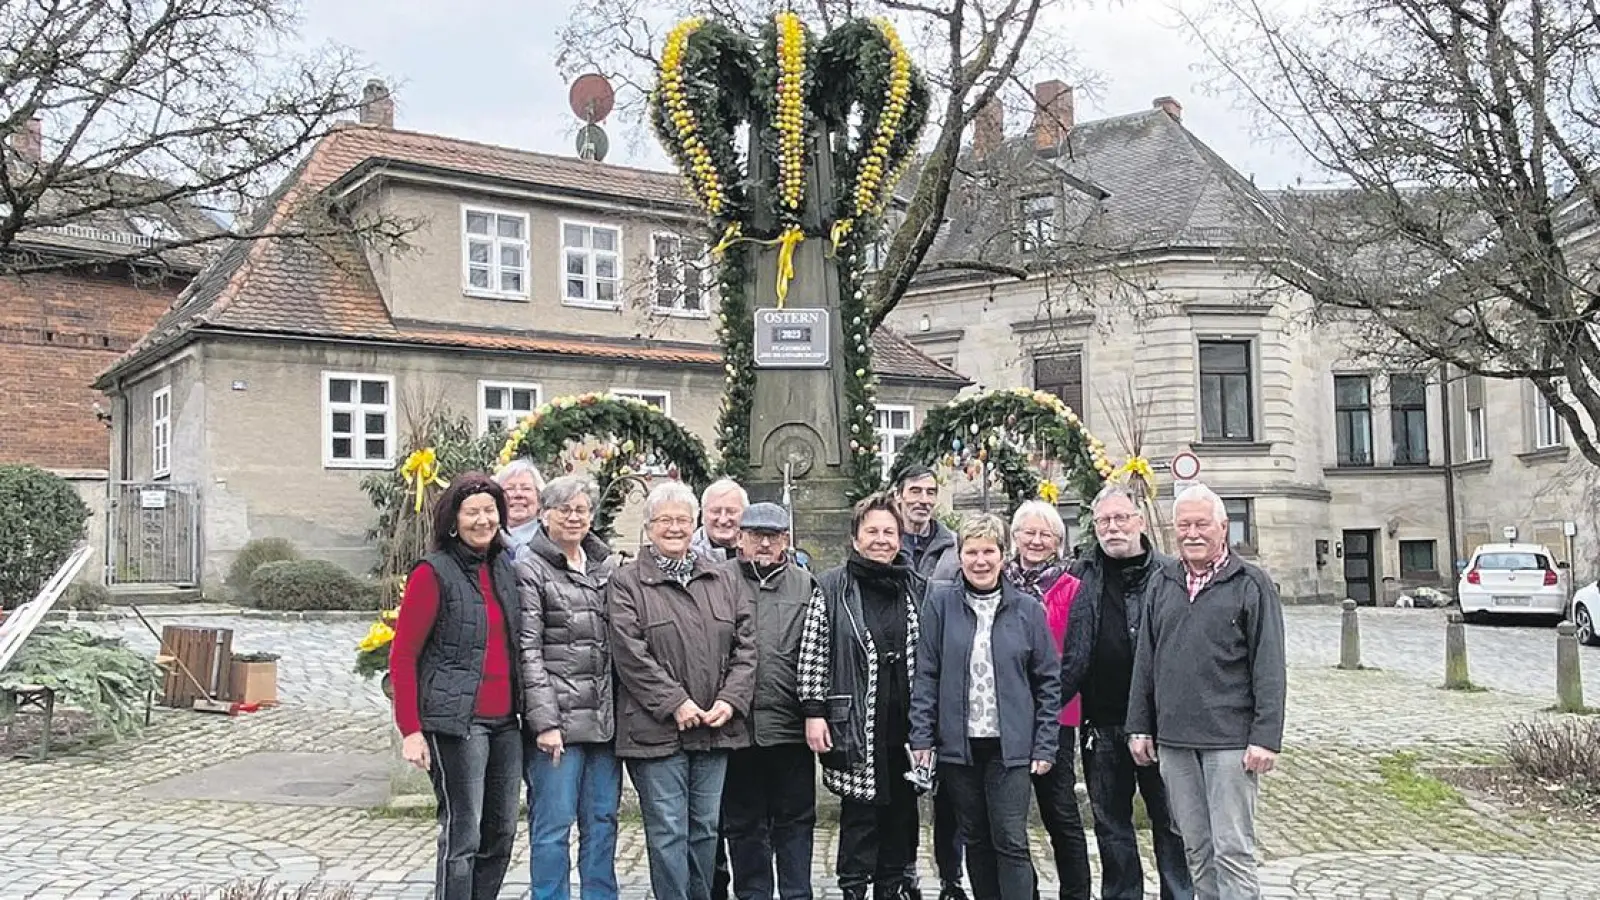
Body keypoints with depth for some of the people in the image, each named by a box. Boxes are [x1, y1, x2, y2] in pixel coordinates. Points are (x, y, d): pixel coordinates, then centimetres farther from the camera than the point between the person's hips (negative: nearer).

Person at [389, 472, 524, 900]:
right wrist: (411, 730, -13)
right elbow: (402, 656, -8)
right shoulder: (434, 572, -8)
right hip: (456, 721, -7)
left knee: (501, 833, 14)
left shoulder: (505, 567, 11)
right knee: (462, 836, -3)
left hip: (504, 720, 7)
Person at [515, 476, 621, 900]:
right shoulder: (531, 569, -2)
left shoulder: (607, 566, 13)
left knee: (602, 821, 11)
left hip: (604, 718, 5)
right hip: (558, 718, -5)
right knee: (553, 825, 0)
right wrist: (545, 721, -14)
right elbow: (528, 650, -8)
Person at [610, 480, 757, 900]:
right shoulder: (627, 582, -2)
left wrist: (730, 700, -6)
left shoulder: (724, 580, 12)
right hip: (658, 729, -4)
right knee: (667, 832, 1)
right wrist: (676, 702, -15)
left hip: (715, 728, 4)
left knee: (706, 828, 14)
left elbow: (745, 646, 8)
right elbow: (630, 653, -11)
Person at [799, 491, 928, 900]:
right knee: (859, 813, 1)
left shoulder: (916, 588, 9)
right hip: (854, 724, -4)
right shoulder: (832, 588, -4)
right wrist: (813, 712, -9)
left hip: (905, 724, 4)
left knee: (902, 810, 12)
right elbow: (813, 653, -5)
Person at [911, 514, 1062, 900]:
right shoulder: (941, 603, 0)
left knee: (1011, 842, -3)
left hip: (1011, 746, -1)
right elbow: (926, 674, 0)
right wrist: (922, 736, -5)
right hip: (959, 744, 1)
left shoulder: (1028, 609, 0)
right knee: (976, 839, 12)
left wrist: (1045, 745, -2)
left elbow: (1048, 681, 3)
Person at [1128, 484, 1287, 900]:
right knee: (1196, 849, 12)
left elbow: (1269, 667, -6)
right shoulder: (1162, 582, 11)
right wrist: (1139, 726, 10)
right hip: (1174, 740, 5)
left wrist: (1266, 737, -12)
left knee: (1232, 850, -3)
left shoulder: (1251, 583, -2)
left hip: (1230, 739, -4)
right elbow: (1145, 660, 13)